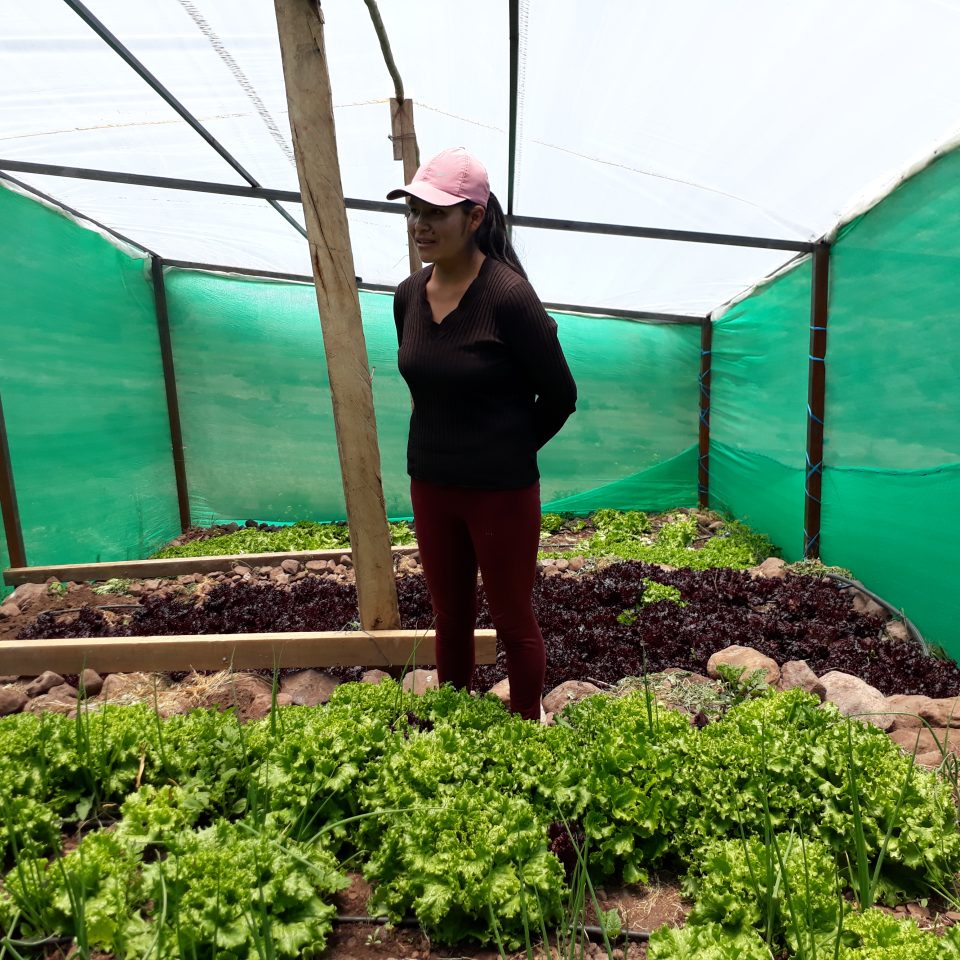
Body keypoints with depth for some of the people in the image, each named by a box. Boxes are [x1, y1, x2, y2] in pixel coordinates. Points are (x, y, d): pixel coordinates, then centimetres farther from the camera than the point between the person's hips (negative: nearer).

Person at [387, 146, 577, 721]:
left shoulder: (508, 297, -18)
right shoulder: (409, 295, 1)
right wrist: (446, 450, 12)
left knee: (514, 622, 12)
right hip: (431, 485, 6)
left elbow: (560, 396, -9)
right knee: (450, 617, 21)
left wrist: (509, 452, 1)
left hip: (501, 491, -6)